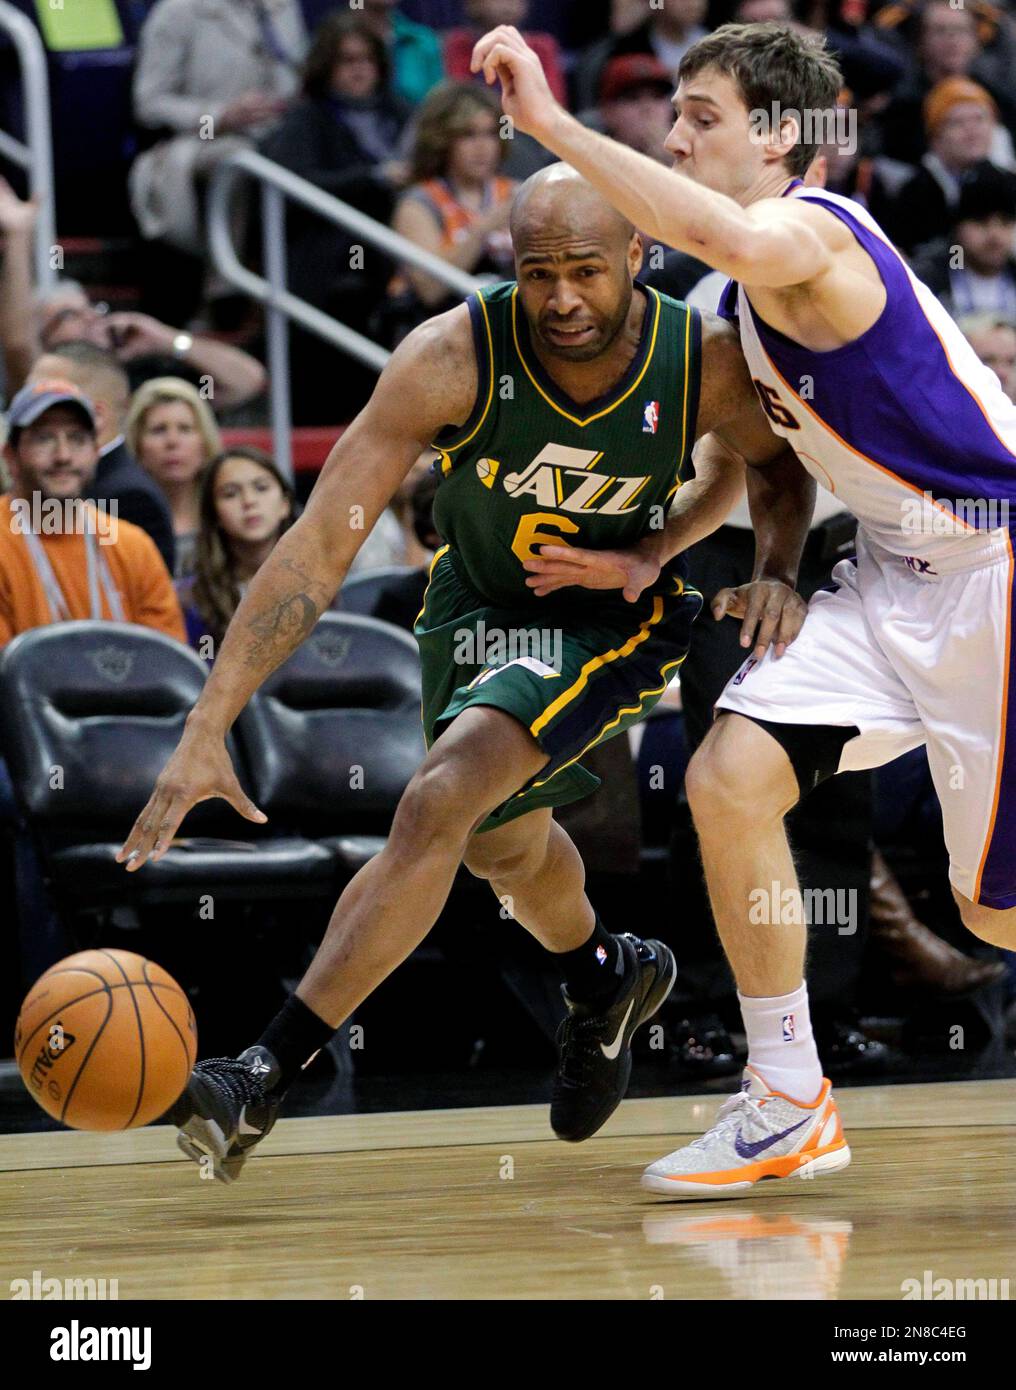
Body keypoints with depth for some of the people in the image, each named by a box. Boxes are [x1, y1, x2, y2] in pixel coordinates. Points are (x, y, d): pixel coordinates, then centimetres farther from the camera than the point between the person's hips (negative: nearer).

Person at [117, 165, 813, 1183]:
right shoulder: (452, 358, -31)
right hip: (474, 603, 3)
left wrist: (778, 570, -19)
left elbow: (777, 458, 2)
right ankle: (606, 977, 60)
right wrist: (206, 730, -38)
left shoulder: (708, 363, -26)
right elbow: (318, 547, -32)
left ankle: (267, 1077, -23)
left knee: (440, 802, -26)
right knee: (502, 843, 25)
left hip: (608, 620, -3)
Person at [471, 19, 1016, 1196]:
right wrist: (646, 564, 13)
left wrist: (551, 123, -44)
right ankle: (789, 1106, 5)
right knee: (731, 777, -5)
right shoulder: (743, 298, 11)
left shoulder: (809, 233, -19)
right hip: (891, 574, 9)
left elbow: (726, 237, -45)